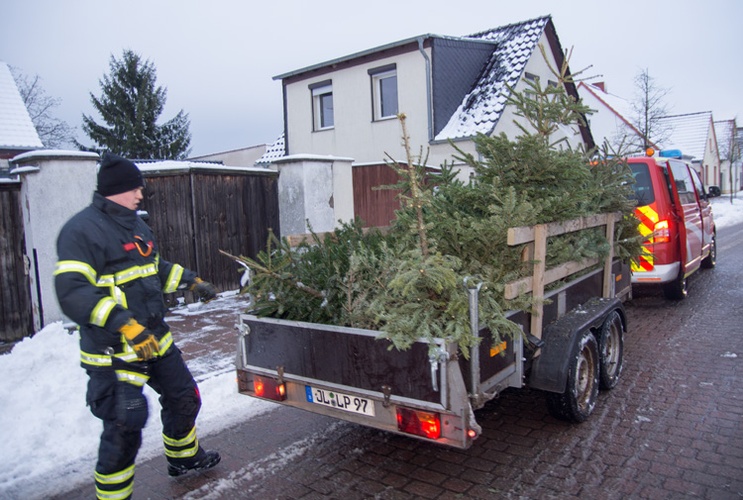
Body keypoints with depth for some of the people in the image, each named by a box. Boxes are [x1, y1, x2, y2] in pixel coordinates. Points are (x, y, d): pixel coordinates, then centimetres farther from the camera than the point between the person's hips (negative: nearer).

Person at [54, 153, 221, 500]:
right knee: (125, 427, -5)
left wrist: (191, 281, 19)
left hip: (155, 339, 9)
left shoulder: (135, 224, 12)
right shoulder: (83, 229, -17)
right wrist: (124, 324, -34)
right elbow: (72, 292, -27)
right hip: (112, 351, -9)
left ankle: (184, 457, 45)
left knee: (184, 397, 21)